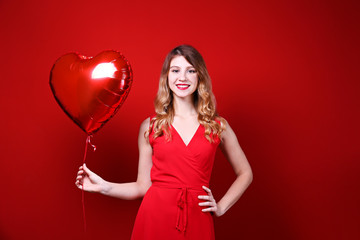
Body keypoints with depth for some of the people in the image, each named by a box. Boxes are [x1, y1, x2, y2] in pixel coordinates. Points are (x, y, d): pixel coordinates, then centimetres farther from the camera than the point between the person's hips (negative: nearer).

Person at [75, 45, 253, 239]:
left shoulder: (218, 126, 3)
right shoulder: (149, 126, 3)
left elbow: (245, 173, 15)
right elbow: (143, 185, 5)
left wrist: (221, 207, 6)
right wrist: (103, 186, -6)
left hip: (196, 221, 1)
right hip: (155, 217, 0)